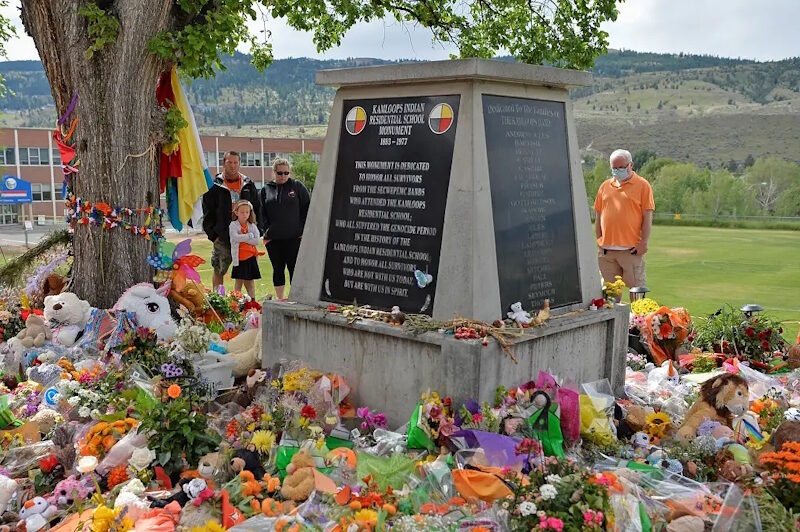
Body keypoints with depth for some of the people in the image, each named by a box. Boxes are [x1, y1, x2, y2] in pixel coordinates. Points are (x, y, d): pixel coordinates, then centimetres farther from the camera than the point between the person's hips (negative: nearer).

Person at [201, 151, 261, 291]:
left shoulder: (249, 185, 11)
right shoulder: (214, 186, 3)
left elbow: (257, 210, 13)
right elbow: (207, 213, 2)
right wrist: (213, 234, -6)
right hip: (222, 238, -2)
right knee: (219, 271, 4)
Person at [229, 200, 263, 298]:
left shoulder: (252, 226, 6)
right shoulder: (233, 225, -2)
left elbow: (257, 241, -7)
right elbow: (235, 238, -19)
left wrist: (242, 238, -13)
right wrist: (249, 236, -13)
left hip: (251, 257, 3)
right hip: (239, 258, -3)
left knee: (250, 282, 9)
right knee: (239, 282, 2)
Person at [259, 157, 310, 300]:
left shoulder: (297, 186, 4)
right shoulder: (266, 190, 10)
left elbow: (308, 208, 2)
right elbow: (261, 213, 7)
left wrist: (304, 229, -4)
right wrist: (265, 231, -3)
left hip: (294, 237, -3)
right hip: (273, 239, 3)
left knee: (294, 269, -2)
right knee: (278, 269, 10)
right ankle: (280, 299, 19)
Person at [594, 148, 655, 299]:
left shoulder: (643, 185, 2)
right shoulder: (605, 186, 14)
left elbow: (647, 217, -3)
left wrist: (643, 242, -10)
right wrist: (599, 240, 9)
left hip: (631, 249, -4)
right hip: (606, 250, 4)